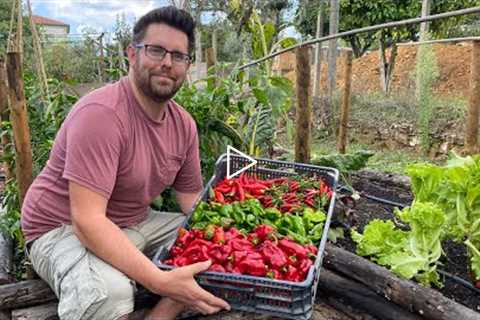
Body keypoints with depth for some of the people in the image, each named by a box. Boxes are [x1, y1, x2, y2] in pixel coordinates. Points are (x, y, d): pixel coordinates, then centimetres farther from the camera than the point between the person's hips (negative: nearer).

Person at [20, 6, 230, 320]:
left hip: (135, 224, 7)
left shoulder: (184, 124, -2)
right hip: (64, 230, -7)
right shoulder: (100, 113, -26)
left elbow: (193, 202, 3)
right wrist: (160, 280, -38)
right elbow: (87, 221, -31)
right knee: (109, 292, -36)